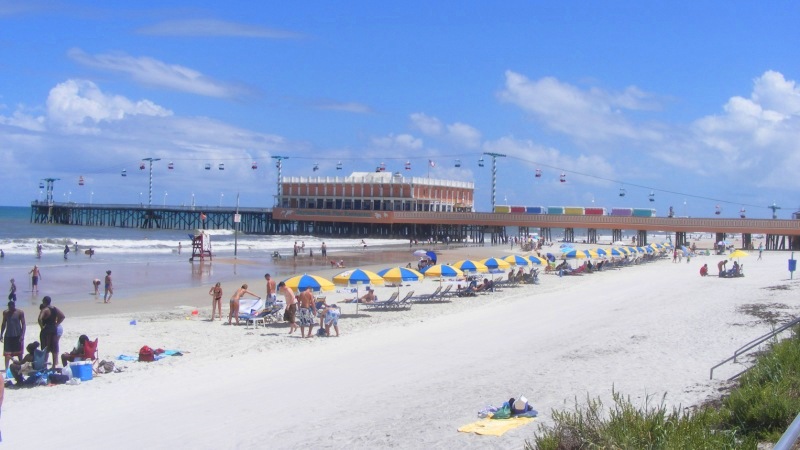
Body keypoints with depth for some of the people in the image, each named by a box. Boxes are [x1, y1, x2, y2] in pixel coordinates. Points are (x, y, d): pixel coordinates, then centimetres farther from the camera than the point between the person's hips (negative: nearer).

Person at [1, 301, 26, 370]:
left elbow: (23, 324, -8)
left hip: (18, 335, -2)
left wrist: (22, 335, -16)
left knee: (19, 353, 8)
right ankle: (6, 369, 1)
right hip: (8, 335, 3)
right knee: (7, 353, -1)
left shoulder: (20, 312, -8)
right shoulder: (5, 312, 2)